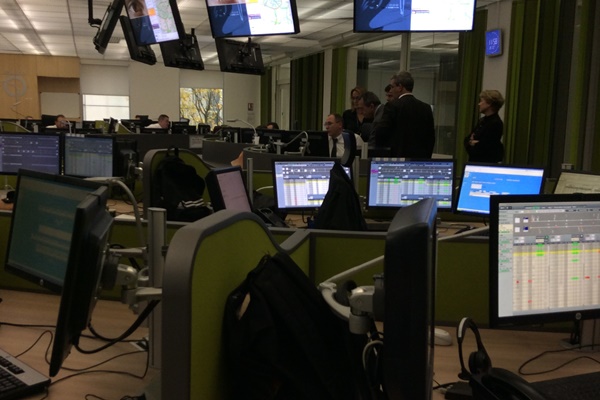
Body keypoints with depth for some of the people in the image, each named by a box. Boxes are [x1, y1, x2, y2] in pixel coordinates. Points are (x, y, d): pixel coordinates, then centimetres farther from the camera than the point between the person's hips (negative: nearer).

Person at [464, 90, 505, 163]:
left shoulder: (496, 123, -16)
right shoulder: (482, 120, 11)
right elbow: (467, 139, 11)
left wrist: (472, 144, 0)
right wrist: (471, 142, -12)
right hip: (474, 161, 8)